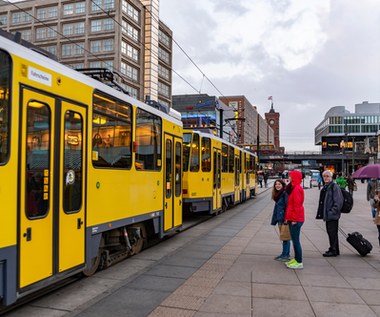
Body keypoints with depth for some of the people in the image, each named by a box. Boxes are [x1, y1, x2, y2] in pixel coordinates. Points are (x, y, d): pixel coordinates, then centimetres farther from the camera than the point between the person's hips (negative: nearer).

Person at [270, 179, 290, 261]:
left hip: (284, 218, -9)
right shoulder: (278, 194, 16)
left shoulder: (285, 193, -14)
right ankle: (285, 254, 23)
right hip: (280, 219, 9)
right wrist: (275, 220, 17)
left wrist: (286, 219, -24)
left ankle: (285, 255, 4)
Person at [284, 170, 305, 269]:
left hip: (296, 220, -10)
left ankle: (299, 262, 3)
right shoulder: (293, 188, 15)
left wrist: (294, 219, -18)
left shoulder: (297, 189, -16)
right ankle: (296, 259, 25)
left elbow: (297, 205, -20)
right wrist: (287, 217, 17)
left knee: (296, 240, -4)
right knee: (294, 239, 16)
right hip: (292, 219, 10)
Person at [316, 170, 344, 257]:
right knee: (330, 232, 14)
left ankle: (334, 251, 7)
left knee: (333, 232, -2)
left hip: (333, 215, -9)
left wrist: (332, 212, -19)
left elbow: (338, 201, -18)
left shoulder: (334, 187, -12)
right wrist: (321, 213, 14)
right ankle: (333, 249, 25)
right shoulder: (324, 188, 14)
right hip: (327, 215, 9)